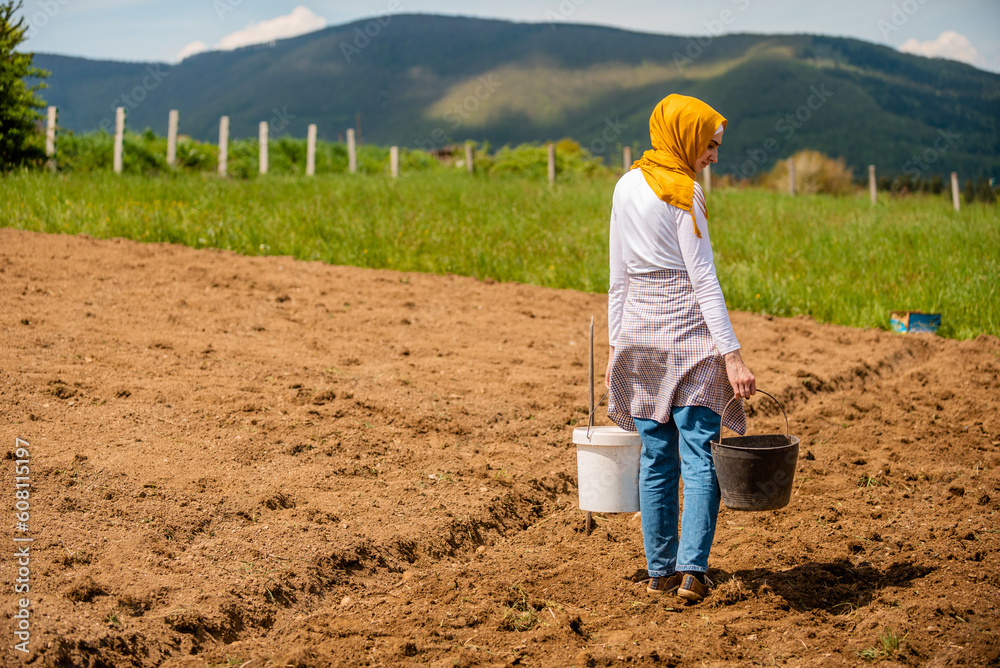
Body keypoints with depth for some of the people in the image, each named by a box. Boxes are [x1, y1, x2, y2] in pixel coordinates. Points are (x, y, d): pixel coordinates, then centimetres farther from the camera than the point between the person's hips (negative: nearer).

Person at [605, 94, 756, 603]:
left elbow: (618, 278, 12)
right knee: (699, 456, -3)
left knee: (656, 457, 11)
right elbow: (702, 279, -15)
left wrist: (616, 345, 17)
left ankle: (660, 568, 17)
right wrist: (732, 354, -17)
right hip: (688, 333, -6)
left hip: (639, 333, 6)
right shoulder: (683, 193, -10)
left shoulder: (626, 187, 10)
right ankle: (692, 569, -10)